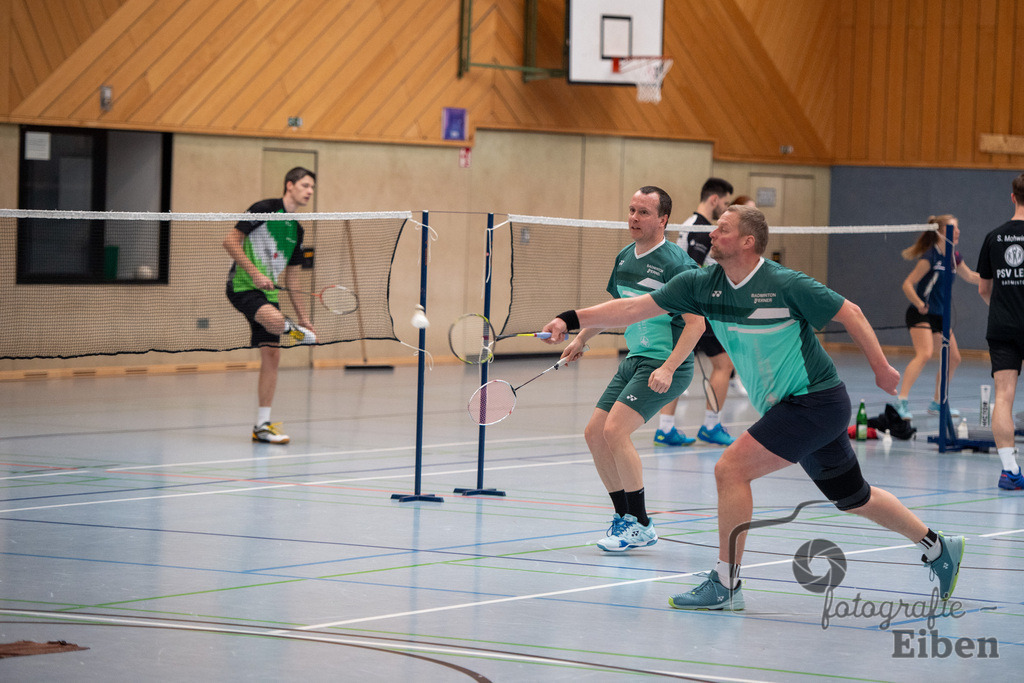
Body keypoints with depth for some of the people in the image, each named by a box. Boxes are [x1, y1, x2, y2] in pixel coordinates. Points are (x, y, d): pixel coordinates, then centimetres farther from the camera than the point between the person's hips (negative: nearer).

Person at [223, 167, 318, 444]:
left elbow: (290, 280, 21)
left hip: (269, 294, 8)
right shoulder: (264, 209, -7)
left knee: (272, 356, 1)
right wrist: (255, 273, -19)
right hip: (243, 286, -8)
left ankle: (262, 425, 7)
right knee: (275, 320, -36)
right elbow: (231, 241, -10)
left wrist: (304, 318, 17)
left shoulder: (296, 231, 16)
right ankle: (294, 332, 2)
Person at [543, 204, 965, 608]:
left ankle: (725, 583, -9)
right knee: (854, 498, 18)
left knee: (731, 468, -17)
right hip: (786, 407, 8)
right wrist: (571, 320, -11)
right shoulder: (702, 285, -1)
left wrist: (882, 369, -1)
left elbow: (850, 313, -7)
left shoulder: (786, 285, -18)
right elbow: (634, 308, -2)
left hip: (815, 401, -8)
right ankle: (939, 548, 34)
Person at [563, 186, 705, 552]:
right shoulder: (625, 258, 10)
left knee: (615, 430, -20)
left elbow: (696, 322, -18)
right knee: (594, 433, 6)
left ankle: (641, 525, -10)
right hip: (634, 360, 9)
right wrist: (581, 337, 25)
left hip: (665, 366, -9)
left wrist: (668, 368, -25)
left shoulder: (674, 262, -15)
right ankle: (624, 517, 18)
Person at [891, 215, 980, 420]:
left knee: (953, 358, 11)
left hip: (940, 317, 9)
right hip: (921, 315, -9)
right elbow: (908, 284, -19)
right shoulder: (930, 257, -17)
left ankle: (937, 403, 25)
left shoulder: (953, 257, 7)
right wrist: (920, 304, -33)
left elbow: (971, 277, 24)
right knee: (924, 354, -27)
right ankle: (902, 401, -31)